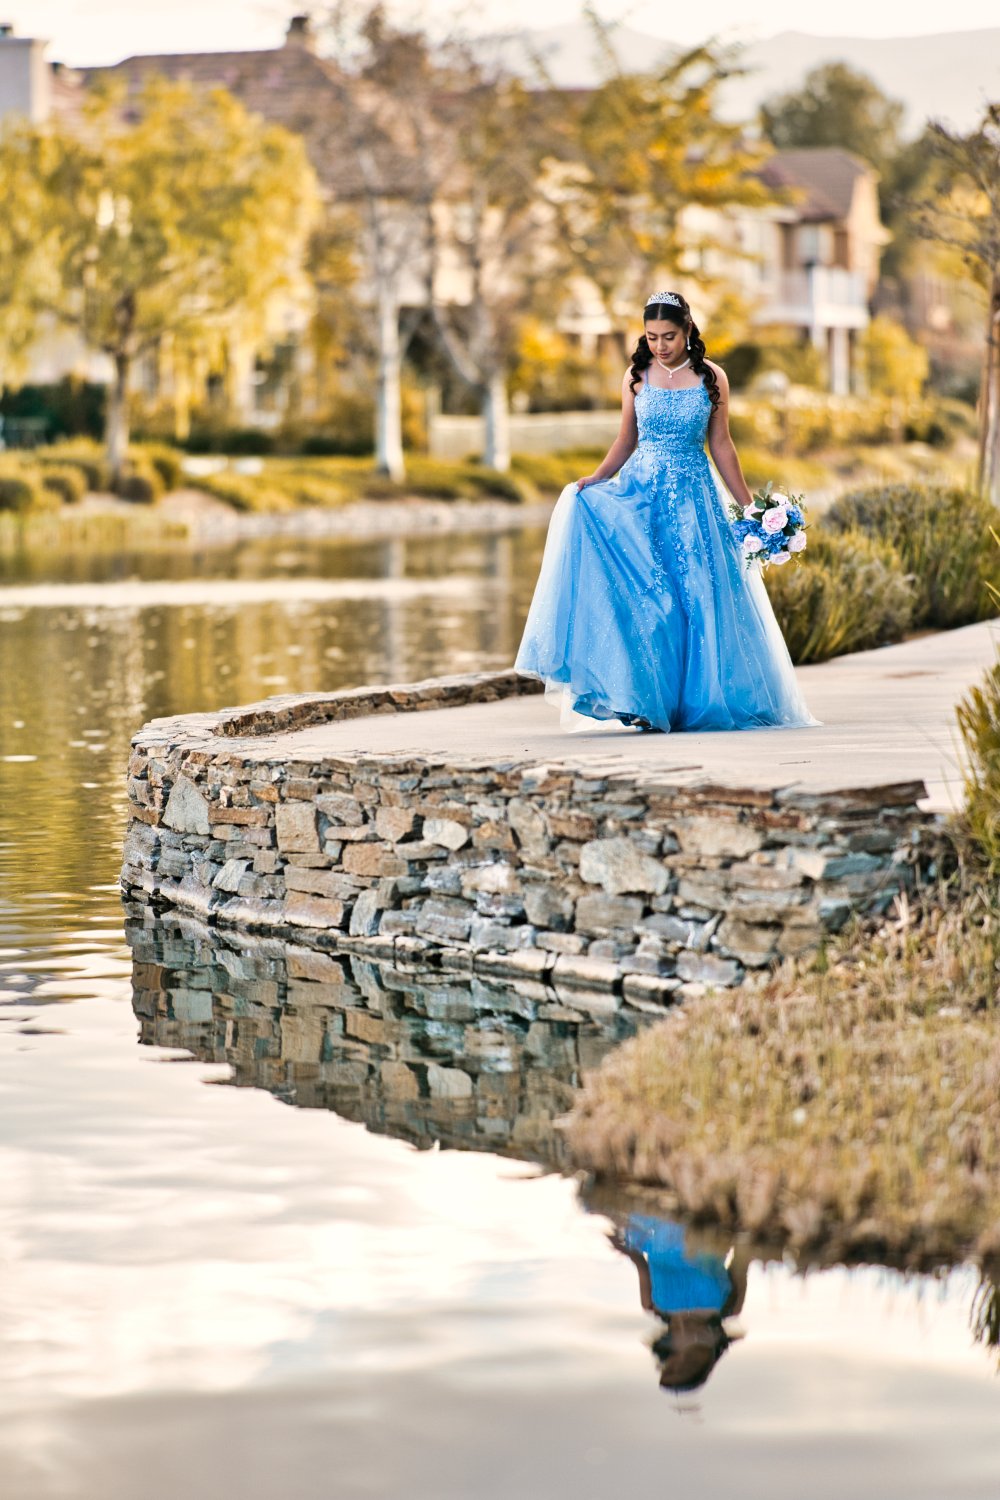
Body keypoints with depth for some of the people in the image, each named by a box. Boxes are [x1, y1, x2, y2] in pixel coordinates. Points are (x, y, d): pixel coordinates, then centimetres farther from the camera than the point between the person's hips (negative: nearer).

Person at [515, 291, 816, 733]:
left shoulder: (711, 378, 3)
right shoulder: (637, 377, 5)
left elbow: (721, 445, 9)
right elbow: (626, 441, 12)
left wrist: (749, 506, 9)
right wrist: (598, 477, -5)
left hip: (692, 497, 0)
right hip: (639, 491, 0)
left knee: (697, 595, -4)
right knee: (643, 594, -12)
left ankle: (697, 700, 5)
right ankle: (647, 700, -11)